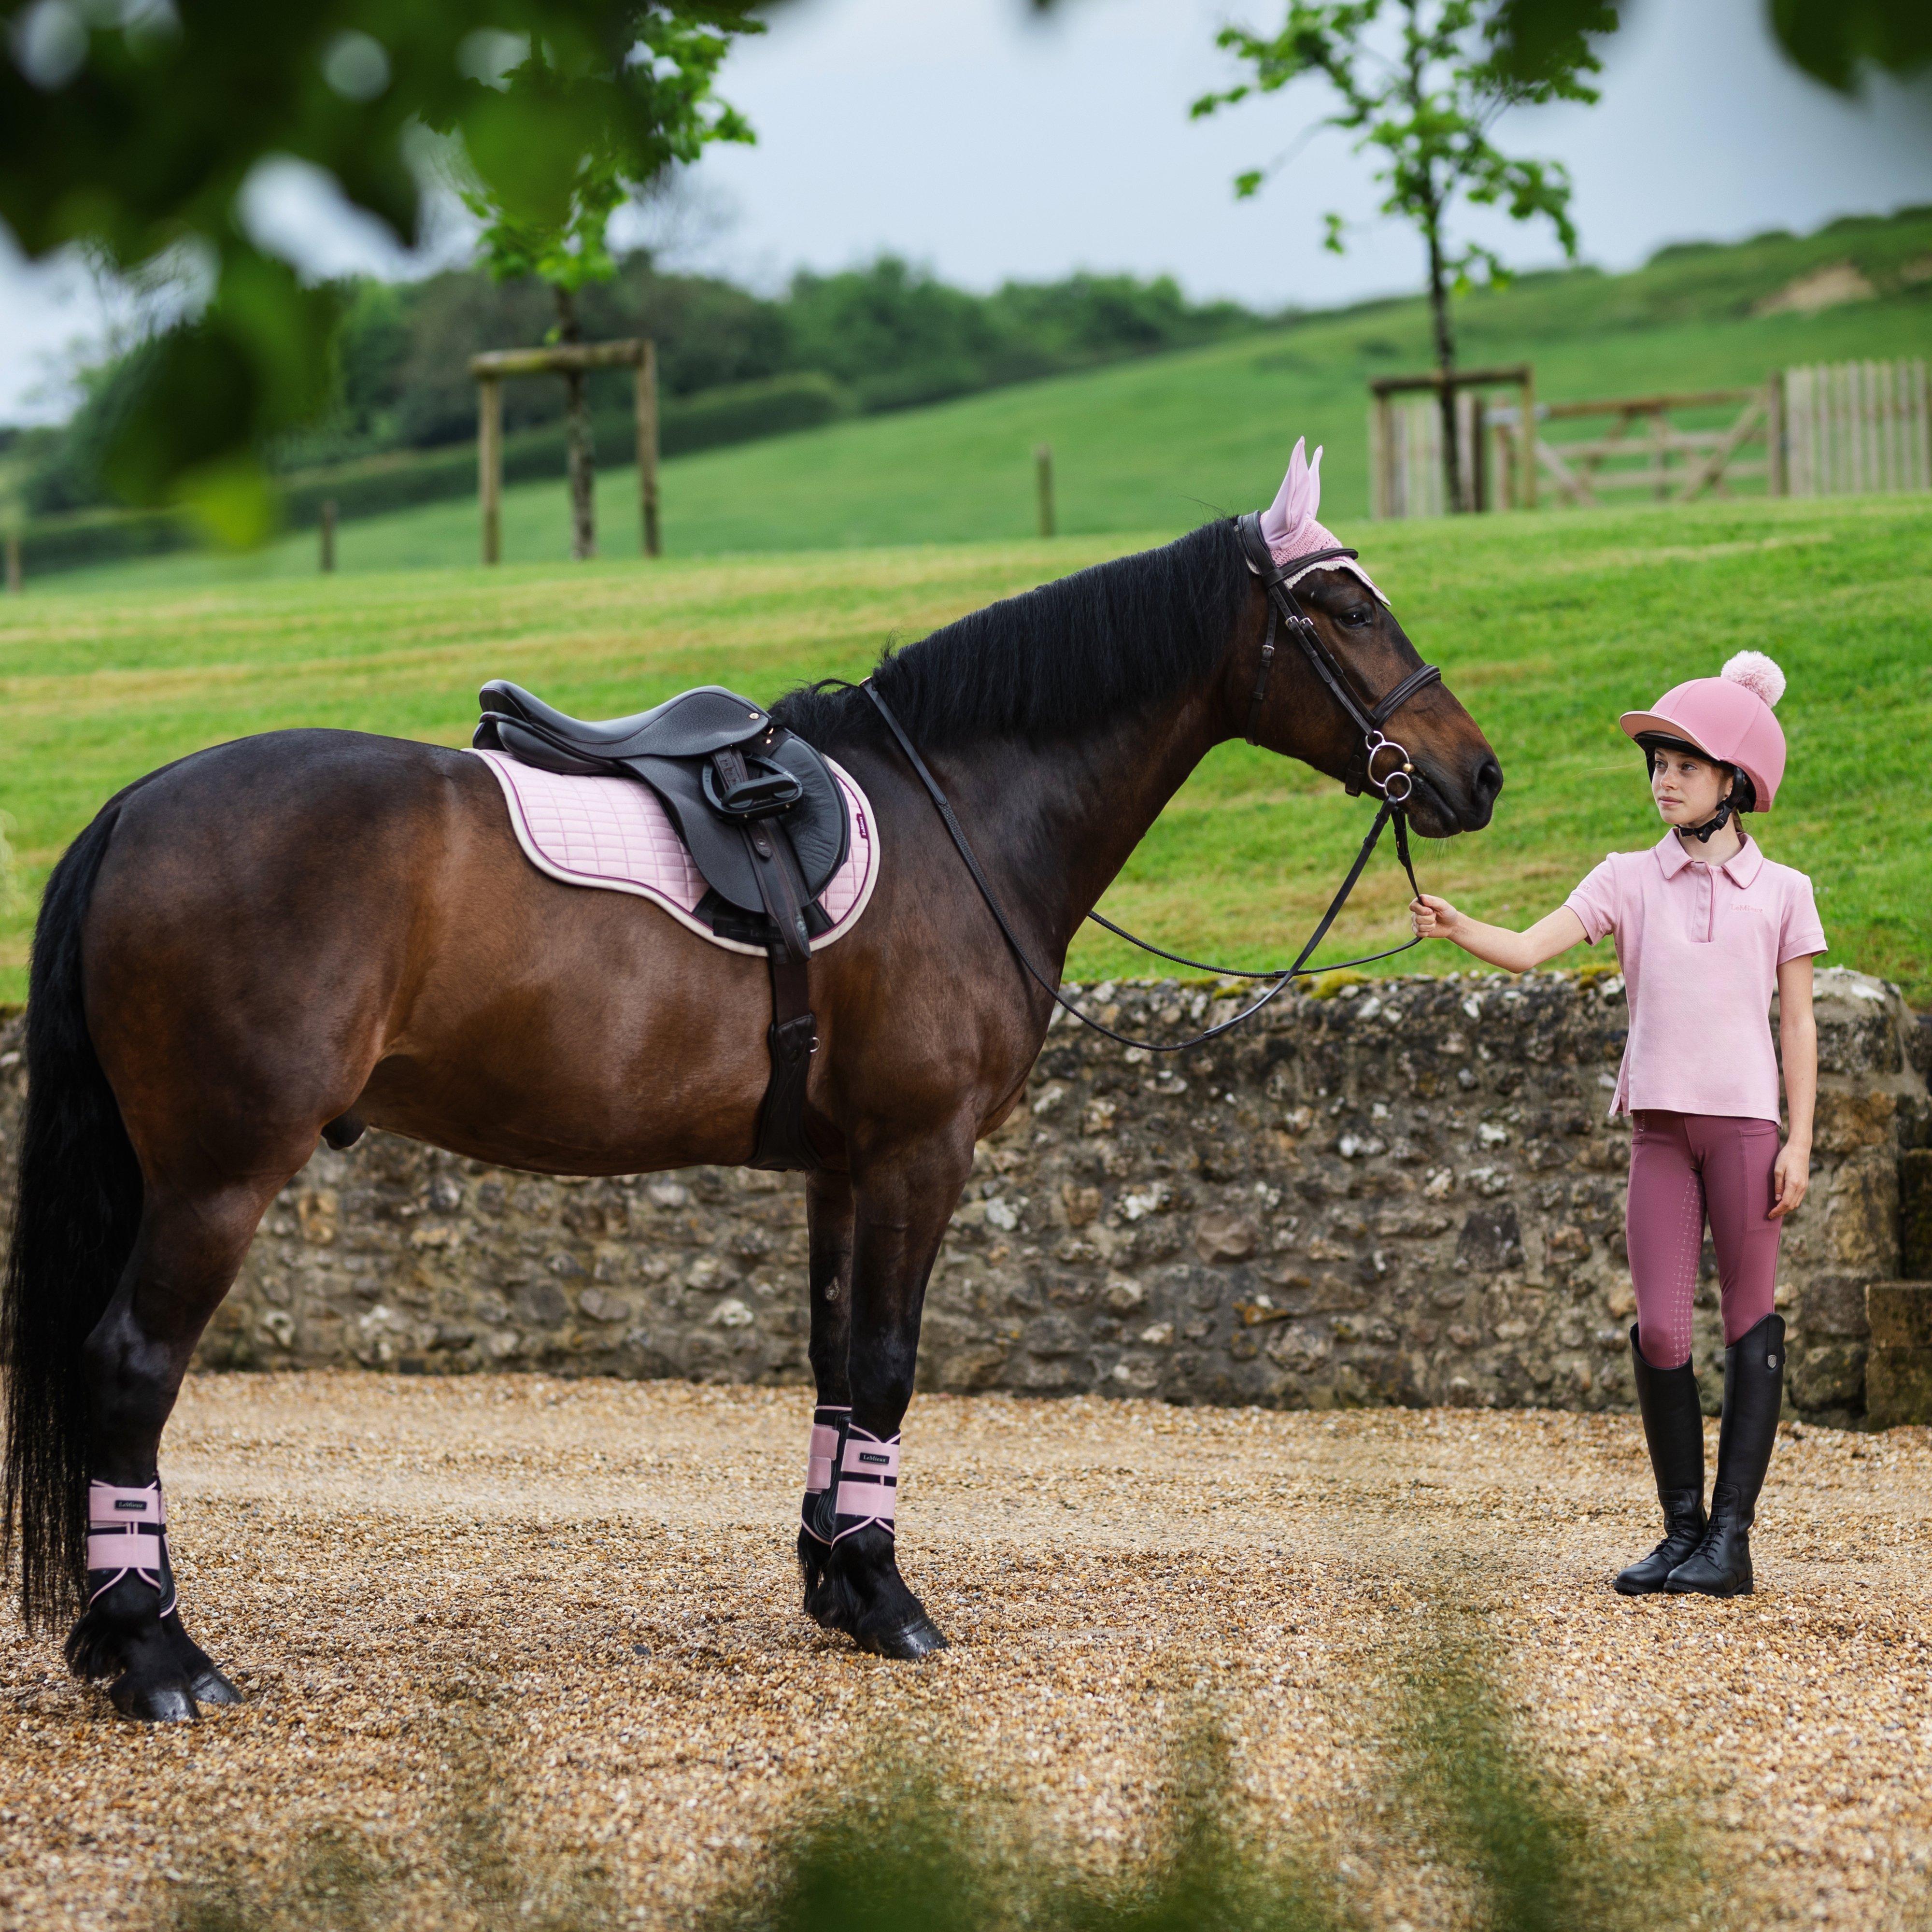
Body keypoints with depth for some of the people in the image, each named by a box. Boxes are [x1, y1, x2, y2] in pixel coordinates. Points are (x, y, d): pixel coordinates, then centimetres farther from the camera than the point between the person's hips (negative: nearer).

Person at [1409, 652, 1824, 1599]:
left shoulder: (1782, 892, 4)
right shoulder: (1629, 879, 7)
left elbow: (1798, 1024, 4)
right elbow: (1530, 948, -5)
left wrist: (1799, 1142, -3)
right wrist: (1457, 930, -25)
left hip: (1745, 1122, -2)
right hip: (1660, 1125, 2)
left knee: (1750, 1324, -1)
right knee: (1658, 1330, -2)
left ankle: (1731, 1536, 2)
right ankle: (1683, 1528, 8)